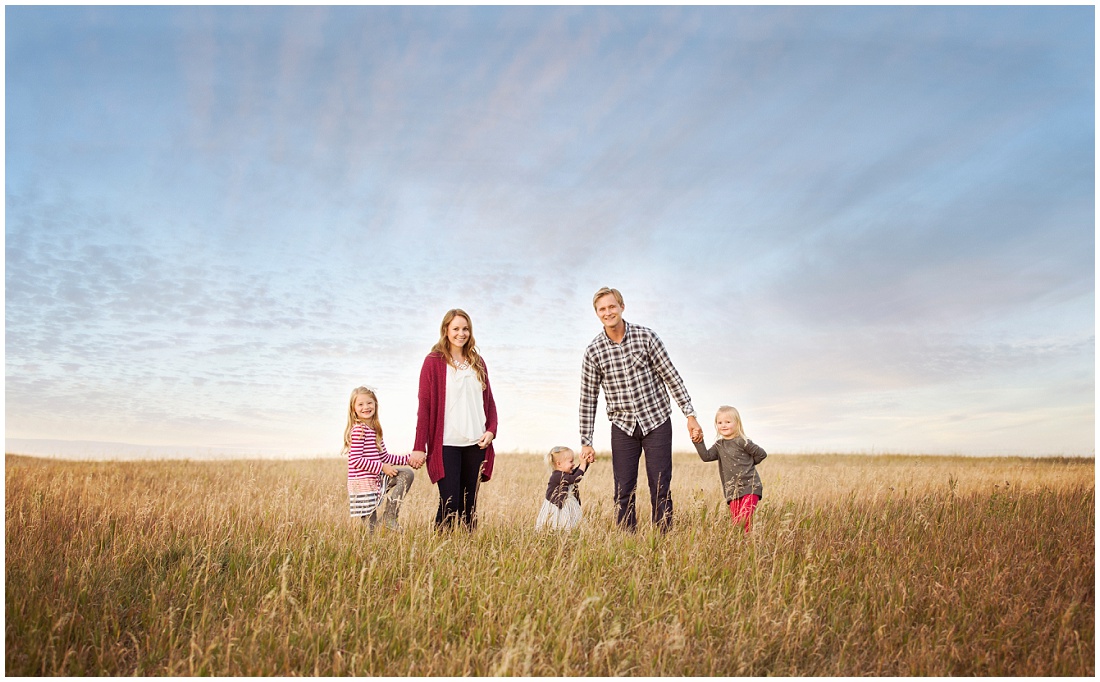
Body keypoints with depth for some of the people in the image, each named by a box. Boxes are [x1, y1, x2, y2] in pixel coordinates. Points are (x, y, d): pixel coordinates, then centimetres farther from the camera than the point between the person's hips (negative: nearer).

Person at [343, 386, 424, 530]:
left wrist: (408, 459, 9)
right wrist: (382, 467, -19)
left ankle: (389, 516, -1)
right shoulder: (358, 430, -16)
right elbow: (355, 460, -21)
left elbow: (385, 457, 16)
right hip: (362, 483, -8)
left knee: (407, 474, 0)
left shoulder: (375, 430, 11)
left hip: (376, 479, 8)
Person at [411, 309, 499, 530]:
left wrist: (491, 430, 0)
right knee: (450, 503, -9)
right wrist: (419, 446, -9)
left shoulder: (478, 362, 13)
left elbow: (489, 401, 17)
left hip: (475, 444, 4)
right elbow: (424, 406, -4)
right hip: (446, 444, -4)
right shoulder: (434, 362, -1)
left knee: (469, 503, 8)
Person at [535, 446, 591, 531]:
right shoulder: (557, 476, -21)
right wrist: (583, 464, -22)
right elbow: (575, 479, -28)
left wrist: (586, 462, 3)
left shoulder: (564, 474, 7)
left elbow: (577, 472, 19)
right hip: (555, 510, -9)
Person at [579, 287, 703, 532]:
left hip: (657, 422, -1)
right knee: (623, 492, 3)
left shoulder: (645, 336, -6)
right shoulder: (593, 351, -3)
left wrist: (690, 415, -6)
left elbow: (672, 377, -3)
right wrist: (586, 442, 1)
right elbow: (588, 399, 1)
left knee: (660, 489, 0)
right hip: (623, 427, 1)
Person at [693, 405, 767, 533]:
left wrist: (748, 463, 4)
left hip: (750, 487, -6)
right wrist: (699, 443, -11)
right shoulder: (719, 445, 11)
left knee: (744, 517, -19)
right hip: (732, 490, 6)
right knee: (735, 520, 4)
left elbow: (762, 454, -4)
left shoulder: (742, 442, -8)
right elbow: (706, 456, -2)